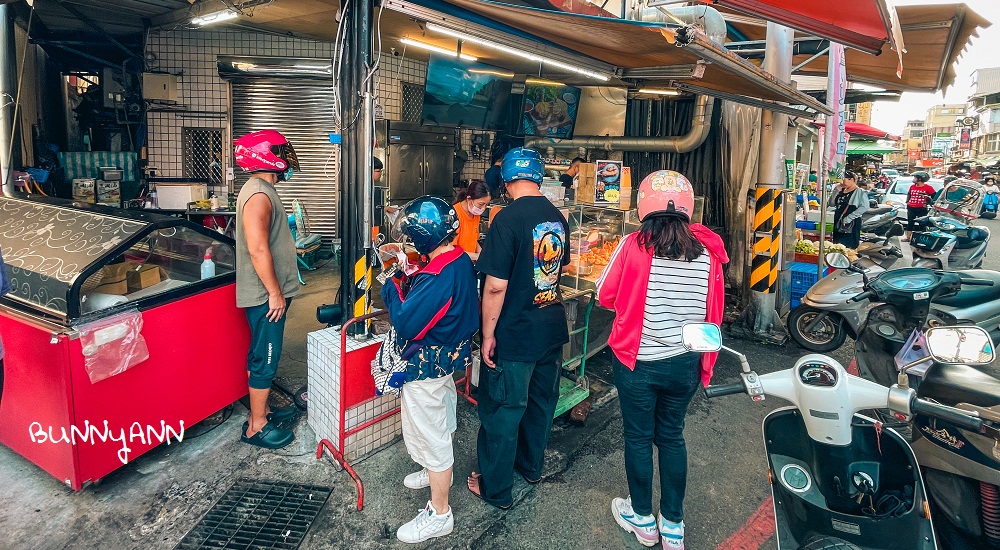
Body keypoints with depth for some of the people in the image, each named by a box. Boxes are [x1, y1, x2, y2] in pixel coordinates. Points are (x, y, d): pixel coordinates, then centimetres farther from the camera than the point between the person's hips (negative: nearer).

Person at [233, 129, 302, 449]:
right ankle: (256, 427, 11)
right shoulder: (258, 195, -19)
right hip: (265, 296, -10)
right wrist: (275, 293, -22)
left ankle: (262, 410, 33)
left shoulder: (262, 190, 15)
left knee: (264, 356, 19)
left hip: (269, 294, 10)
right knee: (265, 359, -1)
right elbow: (258, 249, -26)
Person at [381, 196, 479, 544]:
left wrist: (391, 284, -18)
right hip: (448, 358, 10)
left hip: (425, 368, -10)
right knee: (440, 421, 29)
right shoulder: (461, 261, -3)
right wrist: (409, 278, -1)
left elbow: (404, 324, -31)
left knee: (429, 435, 6)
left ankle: (439, 515, 23)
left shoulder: (438, 277, -32)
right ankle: (438, 472, 54)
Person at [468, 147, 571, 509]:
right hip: (553, 329, 7)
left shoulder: (508, 219, -20)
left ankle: (496, 489, 23)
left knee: (502, 411, 8)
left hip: (515, 334, -7)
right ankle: (532, 466, 43)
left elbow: (495, 285, -22)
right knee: (541, 401, 22)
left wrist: (488, 334, -12)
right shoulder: (558, 217, 2)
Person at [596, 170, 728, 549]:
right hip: (685, 364, 3)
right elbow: (715, 312, 1)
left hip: (637, 362, -3)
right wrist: (704, 361, 14)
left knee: (638, 438, 15)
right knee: (672, 437, 19)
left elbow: (605, 297, -7)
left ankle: (642, 519, 33)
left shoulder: (633, 245, -16)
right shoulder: (707, 252, -7)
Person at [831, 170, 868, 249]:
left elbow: (864, 207, -18)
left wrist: (849, 218, -21)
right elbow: (832, 203, 17)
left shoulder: (860, 192, -7)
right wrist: (836, 190, 7)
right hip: (838, 223, 7)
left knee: (849, 247, -7)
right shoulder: (842, 191, 14)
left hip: (851, 225, -7)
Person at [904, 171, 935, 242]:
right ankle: (908, 237, 13)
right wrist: (907, 201, 13)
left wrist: (927, 203, -7)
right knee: (910, 223, 8)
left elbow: (934, 196, -1)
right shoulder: (912, 187, 8)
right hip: (911, 208, 5)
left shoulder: (928, 187, -5)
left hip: (922, 209, -4)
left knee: (922, 224, 1)